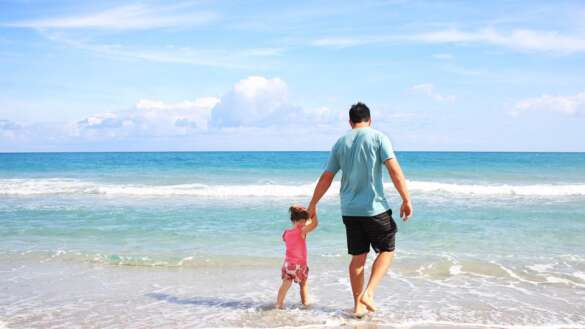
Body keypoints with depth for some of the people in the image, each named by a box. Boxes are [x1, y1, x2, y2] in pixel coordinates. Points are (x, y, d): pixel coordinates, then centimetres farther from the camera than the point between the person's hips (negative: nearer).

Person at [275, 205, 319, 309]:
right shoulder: (302, 231, -17)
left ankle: (279, 303, -6)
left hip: (288, 263, 3)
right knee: (303, 285, 18)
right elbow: (315, 223, -18)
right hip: (300, 264, -3)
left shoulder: (286, 233, -1)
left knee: (285, 285, 4)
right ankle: (305, 302, 29)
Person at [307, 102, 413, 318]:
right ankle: (368, 294, -4)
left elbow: (326, 178, 10)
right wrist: (406, 200, -7)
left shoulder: (340, 143, 8)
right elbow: (394, 171, -12)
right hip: (375, 208, -4)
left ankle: (358, 305, 18)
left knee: (358, 257, 13)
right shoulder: (378, 138, -3)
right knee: (386, 251, 12)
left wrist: (312, 205, 19)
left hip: (349, 210, 4)